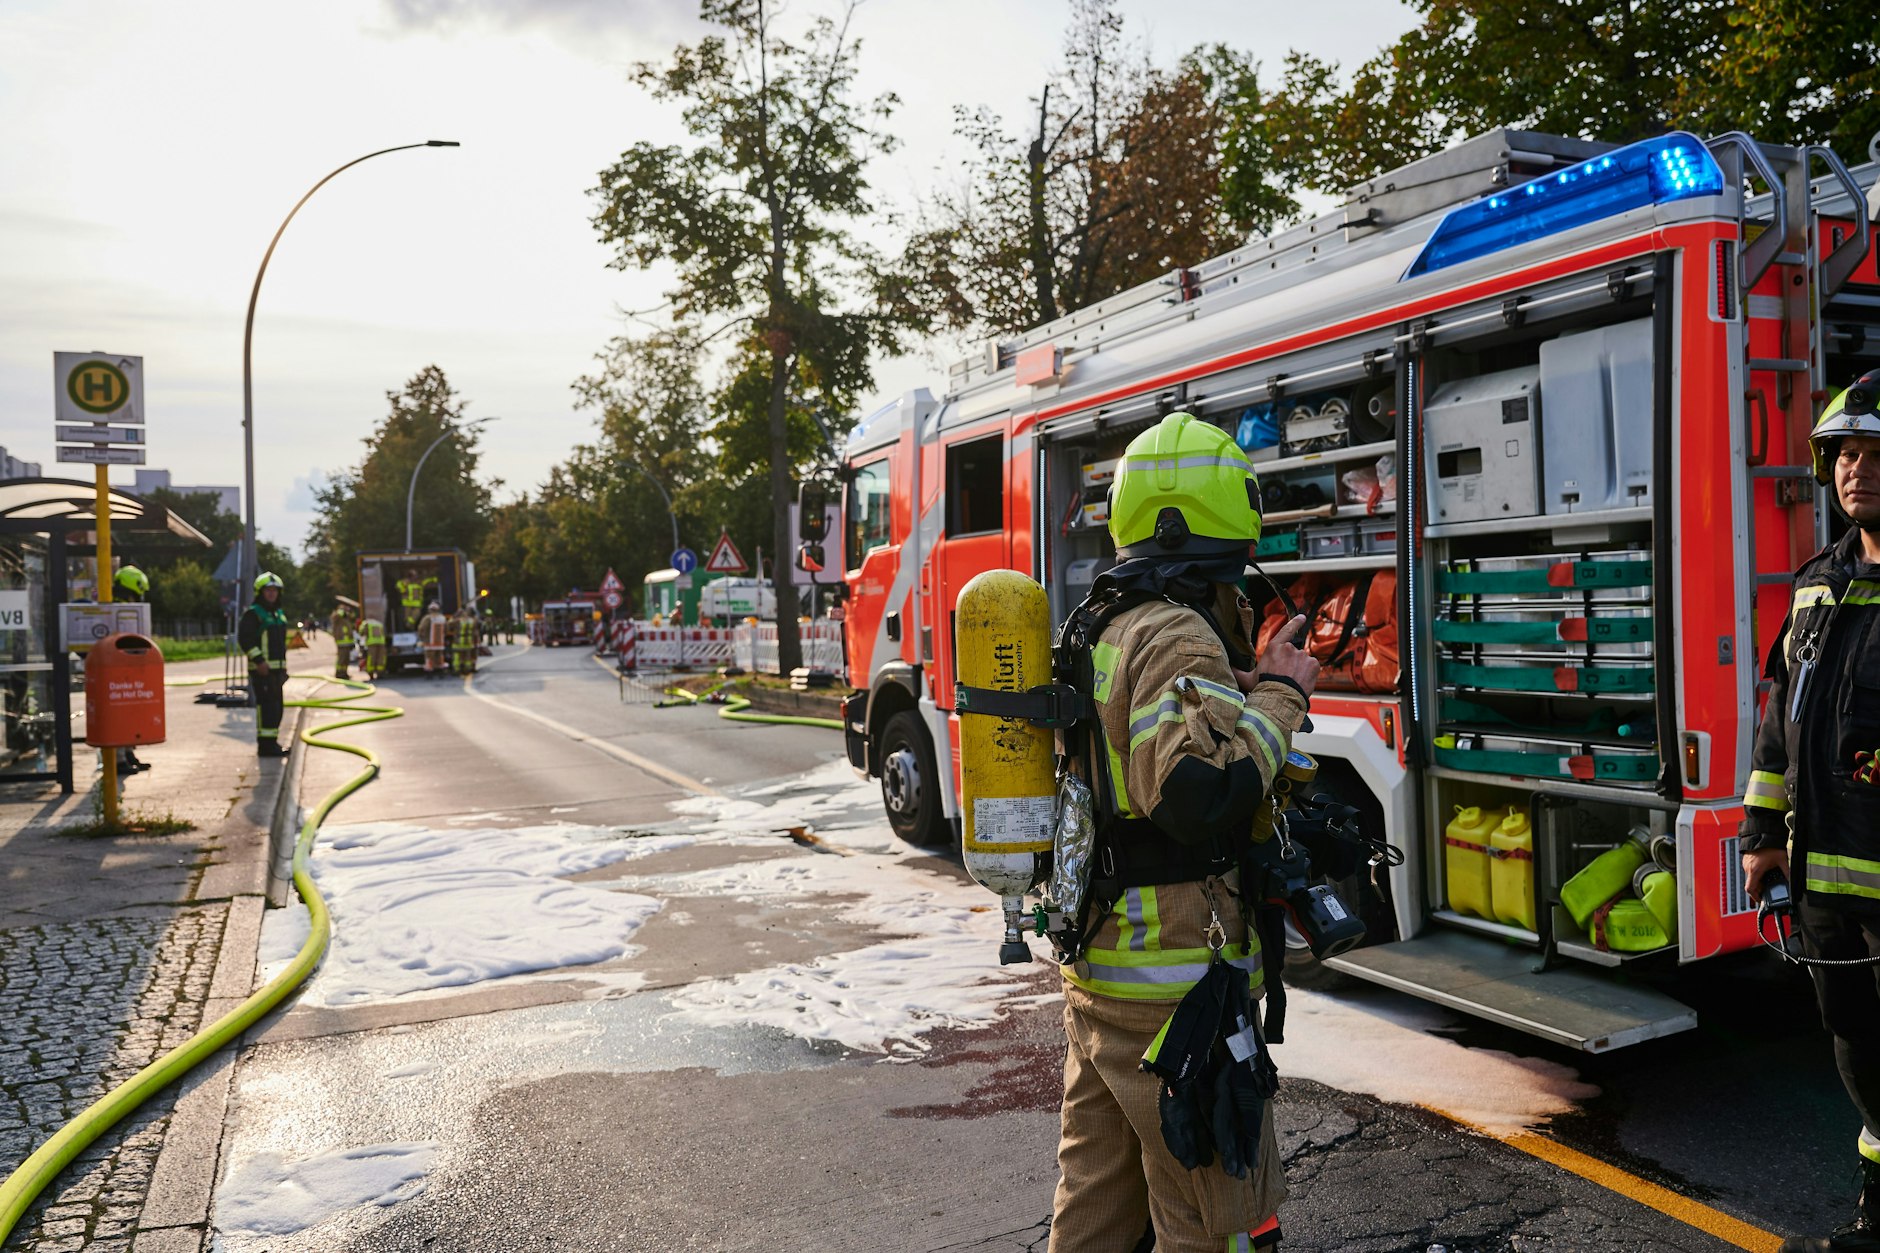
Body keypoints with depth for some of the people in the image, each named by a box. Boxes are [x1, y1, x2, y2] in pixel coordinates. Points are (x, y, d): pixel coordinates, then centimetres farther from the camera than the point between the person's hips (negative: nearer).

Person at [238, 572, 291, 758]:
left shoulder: (279, 615, 20)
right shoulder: (253, 614, -7)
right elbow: (243, 639, -16)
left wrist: (283, 666, 21)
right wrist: (259, 661, -21)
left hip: (277, 668, 9)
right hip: (261, 669, -9)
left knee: (277, 706, 11)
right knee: (267, 706, -12)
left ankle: (272, 742, 19)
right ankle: (265, 745, -11)